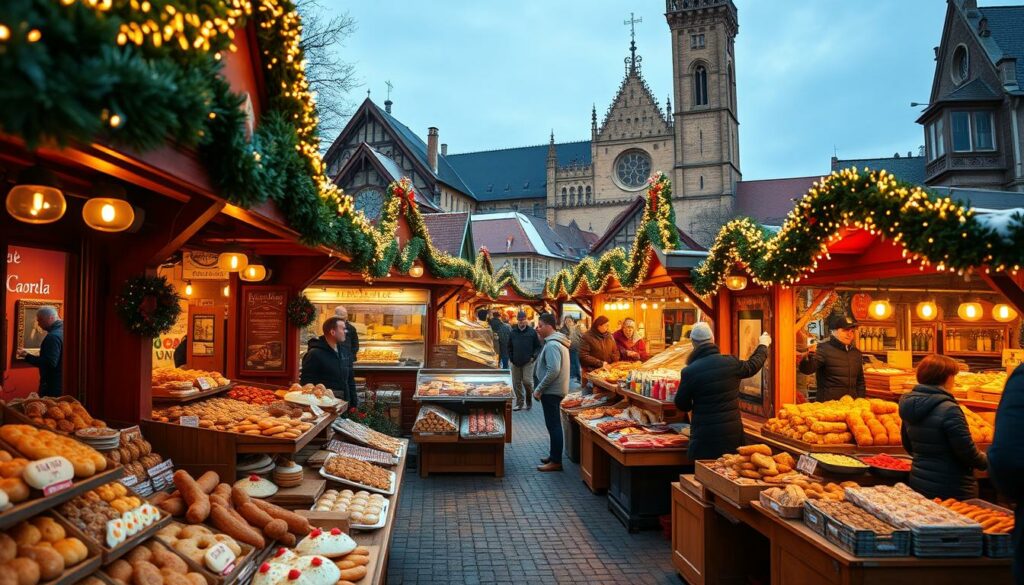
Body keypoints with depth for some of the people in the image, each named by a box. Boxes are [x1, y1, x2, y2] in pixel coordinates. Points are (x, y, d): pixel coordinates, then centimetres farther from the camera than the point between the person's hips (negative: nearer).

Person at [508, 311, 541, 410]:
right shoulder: (513, 332, 6)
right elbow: (509, 347, 14)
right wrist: (511, 358, 4)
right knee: (516, 383, 5)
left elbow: (538, 346, 3)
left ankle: (529, 400, 11)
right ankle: (519, 403, 17)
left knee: (527, 381, -11)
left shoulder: (532, 332, -1)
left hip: (528, 362, -3)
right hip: (516, 362, 3)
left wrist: (534, 356, -8)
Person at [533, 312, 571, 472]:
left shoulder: (552, 345, -20)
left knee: (553, 425, -4)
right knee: (554, 424, 18)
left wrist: (539, 390, -20)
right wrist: (541, 389, 17)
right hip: (554, 390, 10)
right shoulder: (557, 341, 13)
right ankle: (554, 454, 29)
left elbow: (553, 371, -28)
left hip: (551, 391, -10)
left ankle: (556, 462, 2)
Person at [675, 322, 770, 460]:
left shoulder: (689, 372, -14)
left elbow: (682, 405, -3)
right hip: (733, 433, 4)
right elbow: (753, 365, 21)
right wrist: (763, 345, 40)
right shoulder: (731, 362, -3)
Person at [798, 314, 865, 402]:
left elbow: (860, 381, 22)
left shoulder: (857, 353, 12)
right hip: (827, 403, -6)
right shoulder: (824, 349, -10)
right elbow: (806, 370, -25)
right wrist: (808, 357, -45)